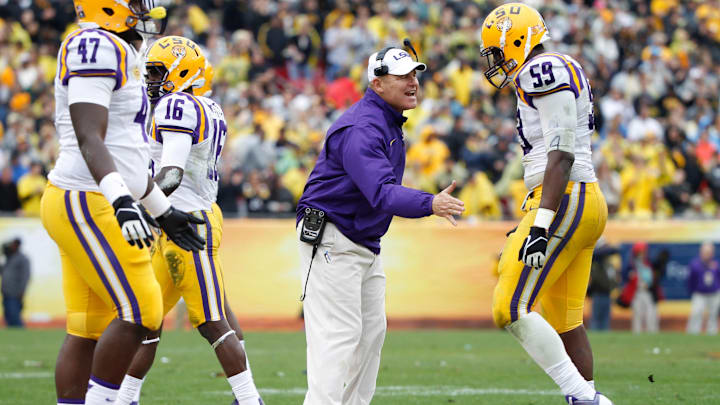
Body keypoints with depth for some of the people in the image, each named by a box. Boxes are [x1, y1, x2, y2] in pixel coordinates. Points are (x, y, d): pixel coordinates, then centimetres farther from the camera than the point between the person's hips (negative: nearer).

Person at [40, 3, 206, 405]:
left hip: (96, 206, 10)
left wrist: (164, 211, 30)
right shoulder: (96, 47, -13)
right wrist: (122, 201, -33)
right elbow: (89, 140, -21)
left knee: (88, 331, 7)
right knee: (141, 312, -11)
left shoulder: (119, 55, 19)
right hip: (87, 205, -10)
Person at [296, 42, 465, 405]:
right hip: (331, 238, -10)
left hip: (365, 244, 10)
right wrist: (430, 204, -50)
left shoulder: (390, 123, 11)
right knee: (339, 332, -14)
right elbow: (381, 192, -37)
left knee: (371, 330, 12)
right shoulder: (361, 129, -24)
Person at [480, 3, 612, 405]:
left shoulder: (544, 70, -11)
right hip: (586, 202, 10)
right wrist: (530, 226, 27)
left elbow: (561, 155, -20)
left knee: (511, 308, -13)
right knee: (565, 322, 11)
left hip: (566, 204, -10)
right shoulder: (568, 74, 21)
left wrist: (540, 227, -25)